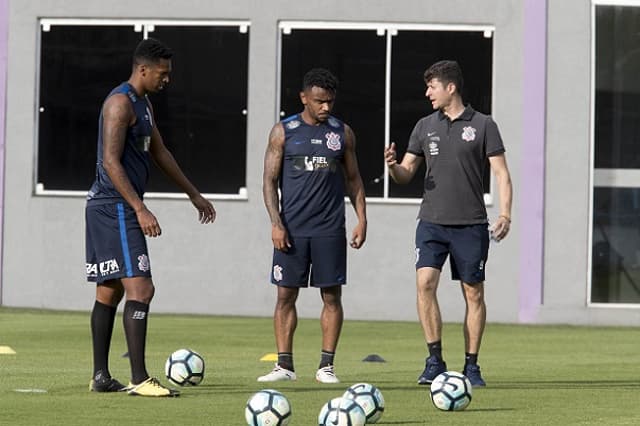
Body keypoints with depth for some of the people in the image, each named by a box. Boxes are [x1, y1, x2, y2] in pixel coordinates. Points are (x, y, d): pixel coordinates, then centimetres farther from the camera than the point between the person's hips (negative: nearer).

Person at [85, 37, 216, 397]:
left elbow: (160, 152, 26)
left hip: (115, 209, 11)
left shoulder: (144, 104, 16)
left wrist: (194, 194, 29)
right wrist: (140, 209, -26)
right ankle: (139, 379, -18)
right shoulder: (121, 103, -15)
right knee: (140, 288, -15)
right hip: (115, 208, -11)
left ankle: (101, 377, 18)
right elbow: (111, 161, -22)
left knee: (110, 291, 13)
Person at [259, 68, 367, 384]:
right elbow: (270, 180, 2)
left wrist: (361, 219, 3)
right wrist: (276, 224, -8)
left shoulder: (342, 133, 8)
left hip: (329, 230, 1)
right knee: (285, 295, 0)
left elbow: (353, 179, 13)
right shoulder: (283, 132, 3)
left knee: (331, 296, -1)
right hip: (291, 229, -1)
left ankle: (326, 366, 4)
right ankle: (284, 365, 5)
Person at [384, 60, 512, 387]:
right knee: (425, 282, -14)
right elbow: (406, 174, 13)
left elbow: (501, 173, -1)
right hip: (432, 222, 2)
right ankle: (435, 361, -8)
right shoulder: (425, 126, 10)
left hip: (471, 225, -2)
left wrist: (505, 215, -13)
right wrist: (392, 166, -10)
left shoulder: (482, 125, 0)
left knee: (473, 293, 2)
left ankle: (471, 366, 12)